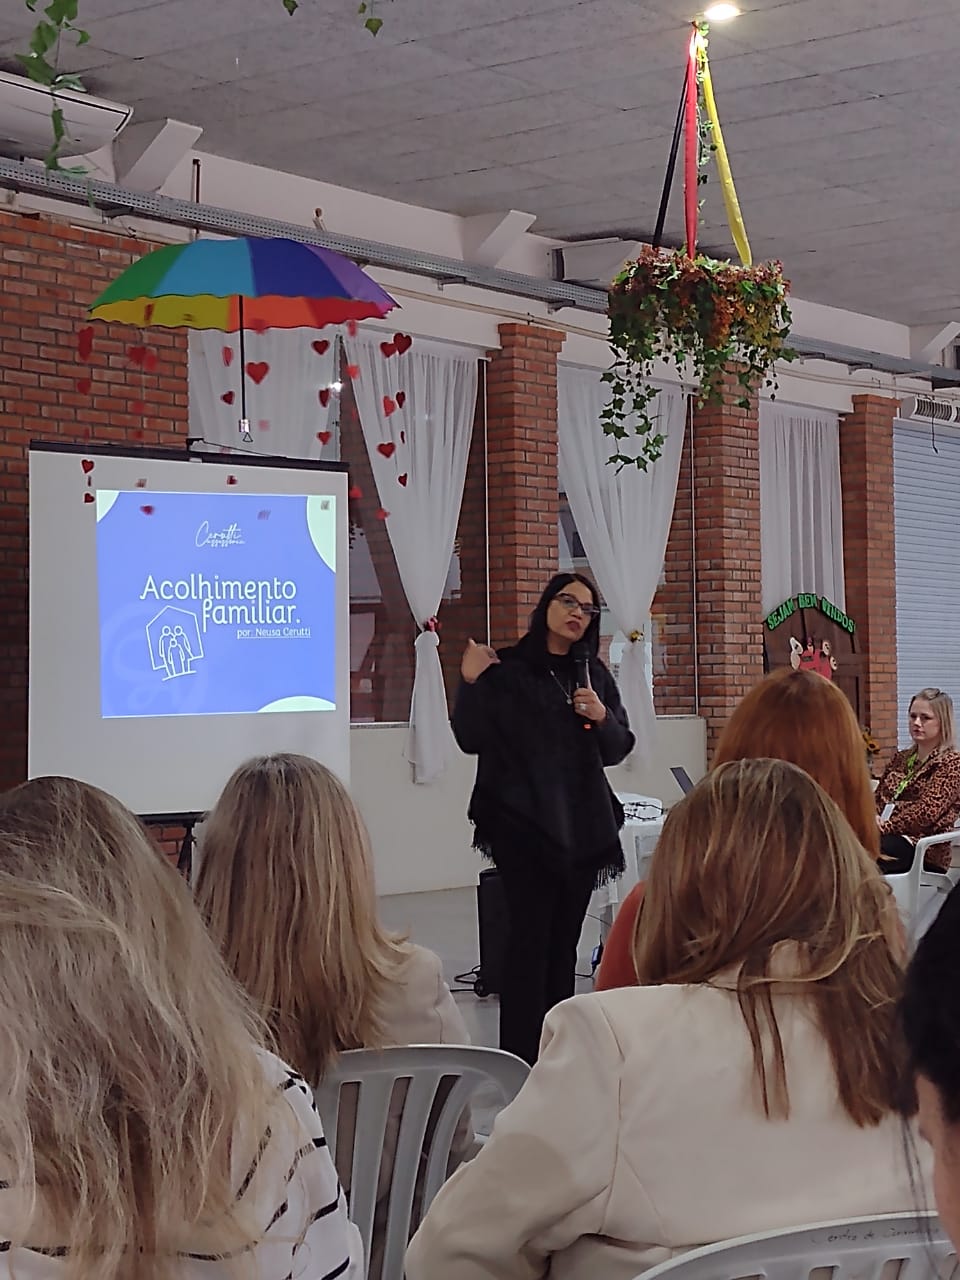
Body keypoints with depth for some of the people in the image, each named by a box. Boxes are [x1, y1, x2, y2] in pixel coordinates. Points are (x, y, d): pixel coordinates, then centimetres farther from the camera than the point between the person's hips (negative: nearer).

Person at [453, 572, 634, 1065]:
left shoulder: (595, 675, 13)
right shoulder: (506, 670, 0)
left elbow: (618, 749, 13)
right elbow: (471, 740, -4)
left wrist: (602, 717, -8)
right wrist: (471, 684, -18)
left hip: (583, 825, 5)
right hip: (523, 822, -5)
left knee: (564, 940, 7)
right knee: (530, 935, -10)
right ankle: (519, 1058, -8)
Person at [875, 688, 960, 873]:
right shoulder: (901, 759, 26)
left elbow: (926, 813, -10)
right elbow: (877, 799, 21)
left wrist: (884, 827, -16)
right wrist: (872, 818, -3)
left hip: (924, 850, -6)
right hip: (888, 836, 6)